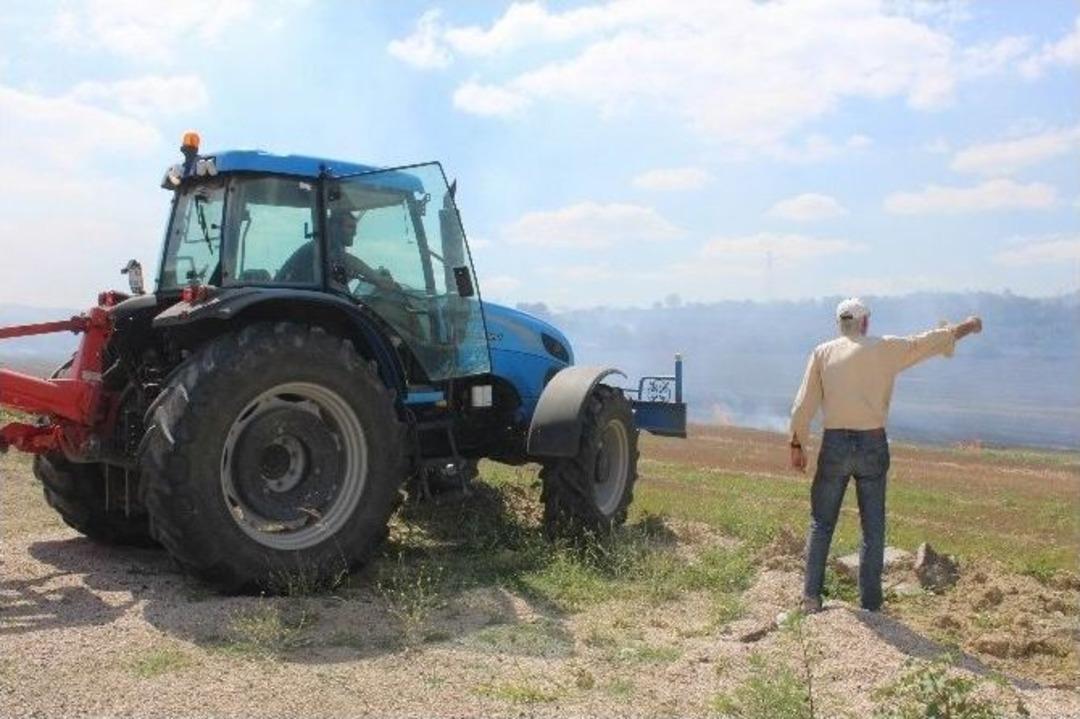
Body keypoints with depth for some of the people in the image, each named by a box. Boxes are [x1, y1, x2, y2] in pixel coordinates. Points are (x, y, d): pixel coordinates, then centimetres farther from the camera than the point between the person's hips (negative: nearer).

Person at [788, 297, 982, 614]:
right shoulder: (886, 349, 0)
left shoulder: (823, 353, 2)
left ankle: (811, 596, 7)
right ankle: (870, 604, 13)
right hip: (873, 445, 0)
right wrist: (968, 327, 27)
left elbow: (803, 407, -1)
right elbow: (929, 341, 11)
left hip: (834, 445, 1)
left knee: (821, 523, 11)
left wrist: (797, 445, 6)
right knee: (873, 528, 9)